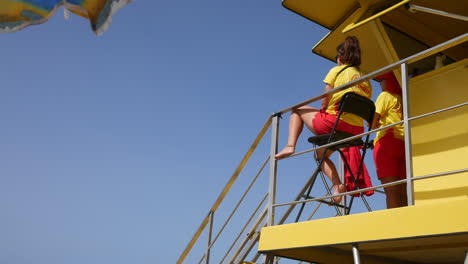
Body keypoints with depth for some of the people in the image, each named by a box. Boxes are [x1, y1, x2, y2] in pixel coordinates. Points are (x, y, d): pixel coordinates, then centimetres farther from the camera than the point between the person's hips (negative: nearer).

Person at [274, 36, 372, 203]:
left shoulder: (337, 70, 4)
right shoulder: (366, 81, 18)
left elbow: (325, 103, 0)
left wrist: (323, 113, 20)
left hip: (334, 122, -5)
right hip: (356, 131, 6)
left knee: (298, 110, 21)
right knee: (321, 154, 29)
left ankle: (290, 146, 2)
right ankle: (337, 185, 8)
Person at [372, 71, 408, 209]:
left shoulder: (385, 96, 5)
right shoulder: (401, 99, 24)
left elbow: (373, 121, -2)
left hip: (387, 142, -7)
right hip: (403, 144, 7)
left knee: (391, 190, -16)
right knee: (402, 191, 1)